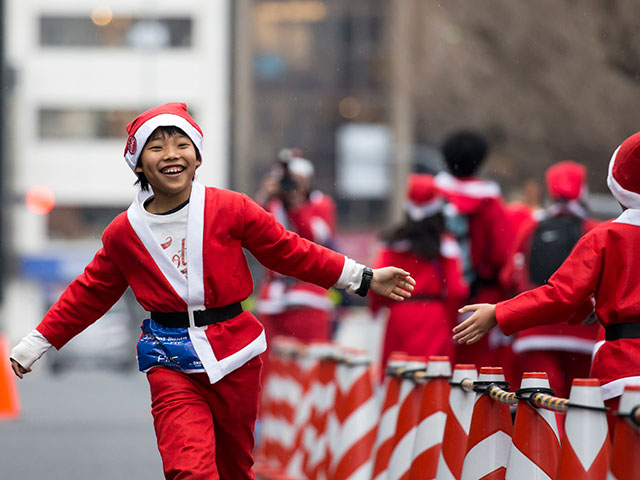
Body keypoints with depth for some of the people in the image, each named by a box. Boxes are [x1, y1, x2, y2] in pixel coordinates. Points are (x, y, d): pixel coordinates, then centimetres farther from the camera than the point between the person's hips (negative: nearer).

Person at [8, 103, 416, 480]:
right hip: (172, 366, -1)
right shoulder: (124, 233, 2)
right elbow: (89, 293, 15)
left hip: (234, 356, 1)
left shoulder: (229, 209, -2)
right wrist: (35, 346, 18)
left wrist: (364, 279, 4)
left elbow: (290, 251, 5)